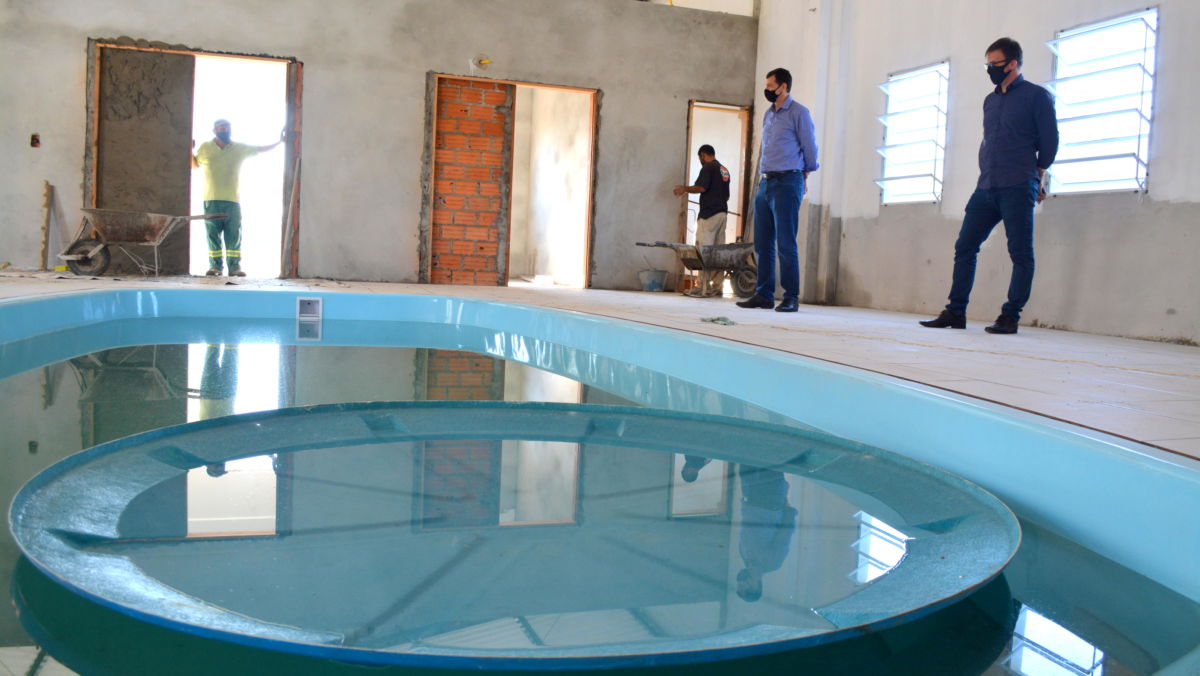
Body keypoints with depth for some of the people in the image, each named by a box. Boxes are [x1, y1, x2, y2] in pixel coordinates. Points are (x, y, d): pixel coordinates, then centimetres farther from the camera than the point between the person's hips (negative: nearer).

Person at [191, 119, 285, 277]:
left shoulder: (240, 148, 10)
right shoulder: (205, 148, 8)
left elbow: (259, 149, 20)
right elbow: (194, 165, 21)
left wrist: (279, 142, 17)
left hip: (232, 200, 1)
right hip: (211, 200, -1)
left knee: (234, 236, -1)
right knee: (213, 234, 1)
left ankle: (235, 266, 2)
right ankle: (215, 266, 6)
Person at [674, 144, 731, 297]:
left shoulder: (708, 167, -6)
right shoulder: (724, 170, 20)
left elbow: (701, 187, -18)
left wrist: (685, 189, -3)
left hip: (709, 214, -8)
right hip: (723, 213, 8)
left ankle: (704, 287, -12)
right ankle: (717, 287, 7)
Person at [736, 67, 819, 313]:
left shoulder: (799, 113, -4)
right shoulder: (768, 115, 18)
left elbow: (809, 148, 0)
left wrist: (803, 174, 9)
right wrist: (762, 174, 17)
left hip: (787, 182, -7)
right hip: (765, 182, 7)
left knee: (785, 244, -9)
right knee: (762, 244, 6)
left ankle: (791, 297, -4)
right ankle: (764, 295, 11)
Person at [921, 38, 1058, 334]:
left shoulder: (1036, 96, -1)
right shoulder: (990, 101, 19)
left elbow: (1049, 142, 0)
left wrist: (1033, 177, 8)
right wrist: (988, 171, 14)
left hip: (1017, 190, -7)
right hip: (986, 188, 7)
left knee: (1021, 254, -3)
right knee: (964, 247, 2)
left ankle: (1010, 317, 0)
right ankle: (955, 312, 7)